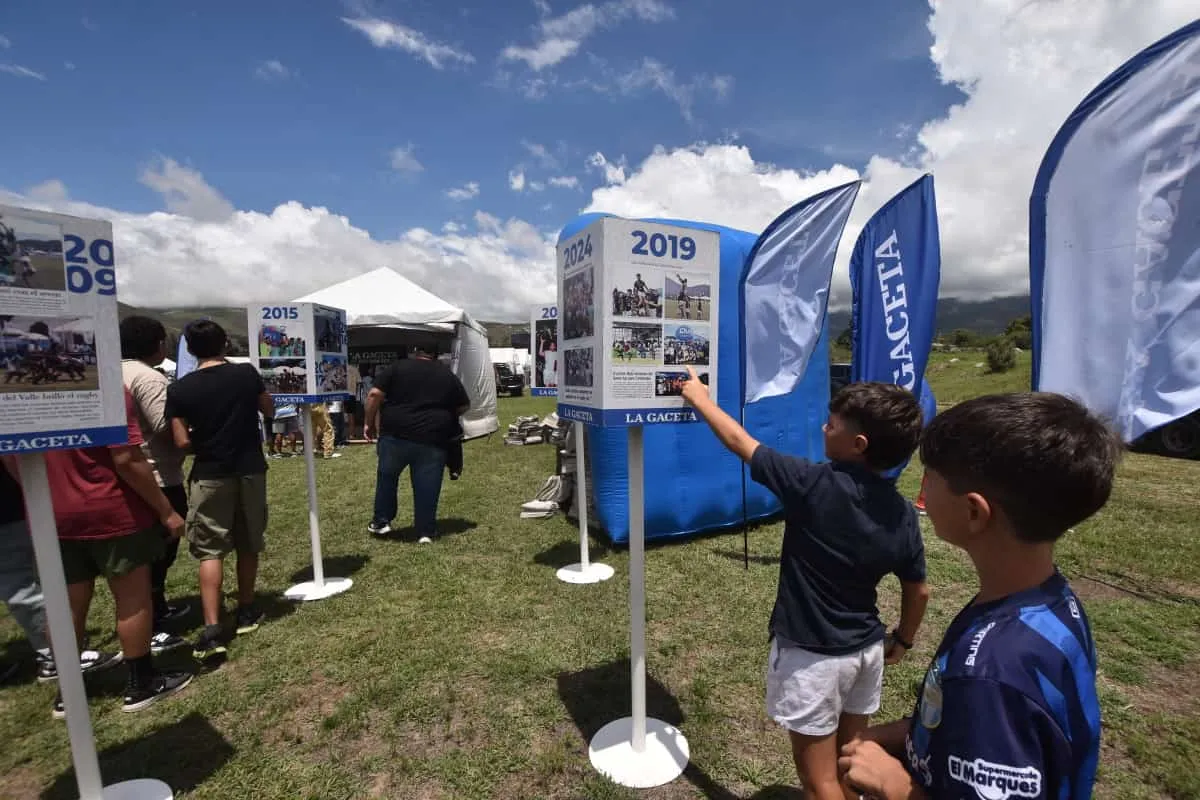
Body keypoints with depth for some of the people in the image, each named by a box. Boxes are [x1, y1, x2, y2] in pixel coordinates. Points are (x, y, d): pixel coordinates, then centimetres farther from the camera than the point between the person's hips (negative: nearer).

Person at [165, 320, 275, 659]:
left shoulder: (179, 389, -7)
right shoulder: (246, 374, -5)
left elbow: (182, 442, -8)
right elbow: (270, 411, 9)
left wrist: (205, 444, 12)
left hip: (209, 476, -1)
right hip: (250, 470, 2)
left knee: (210, 551, 4)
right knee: (248, 546, 14)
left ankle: (212, 630, -2)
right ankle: (246, 612, 27)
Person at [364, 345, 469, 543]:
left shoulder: (396, 367, 6)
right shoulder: (448, 375, 11)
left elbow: (375, 395, -2)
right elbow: (464, 406, 15)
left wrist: (369, 423, 8)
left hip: (396, 434, 0)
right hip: (432, 440, 1)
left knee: (387, 477, 20)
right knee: (427, 486, 7)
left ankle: (381, 521, 26)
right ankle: (426, 531, 11)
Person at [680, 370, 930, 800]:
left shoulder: (814, 485, -26)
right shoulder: (903, 515, -7)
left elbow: (738, 440, -16)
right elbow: (918, 592, 4)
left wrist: (700, 398, -1)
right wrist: (902, 640, 22)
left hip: (811, 655, -6)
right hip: (866, 649, 6)